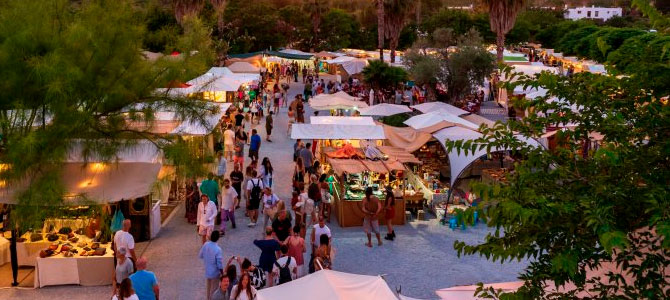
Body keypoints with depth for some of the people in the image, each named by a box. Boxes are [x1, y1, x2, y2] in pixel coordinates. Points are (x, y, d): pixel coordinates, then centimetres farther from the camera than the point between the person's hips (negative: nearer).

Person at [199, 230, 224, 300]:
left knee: (208, 287, 25)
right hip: (215, 272, -6)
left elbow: (200, 256, 4)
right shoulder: (218, 249, -29)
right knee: (214, 289, 12)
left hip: (207, 271, 6)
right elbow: (219, 264, -23)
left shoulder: (205, 245, -12)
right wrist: (222, 273, -9)